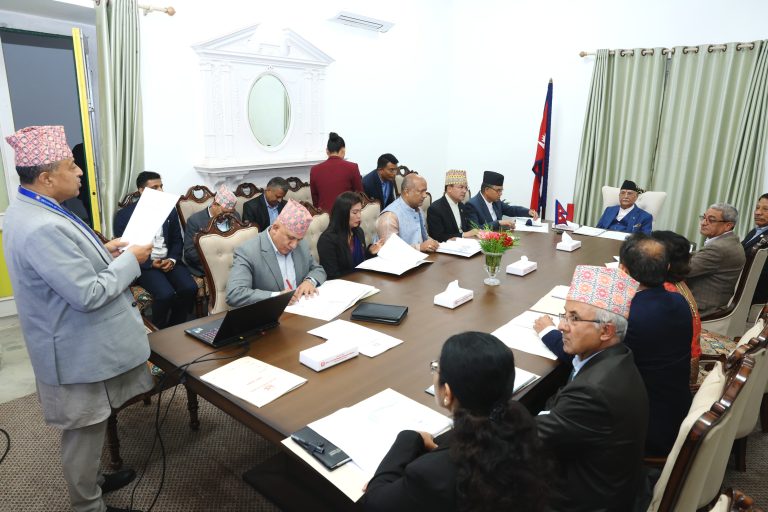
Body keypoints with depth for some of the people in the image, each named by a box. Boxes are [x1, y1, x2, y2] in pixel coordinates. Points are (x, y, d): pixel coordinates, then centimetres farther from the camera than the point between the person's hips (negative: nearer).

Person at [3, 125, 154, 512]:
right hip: (79, 349, -10)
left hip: (77, 341, 10)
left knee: (85, 428, 27)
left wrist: (101, 251, 6)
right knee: (83, 430, 9)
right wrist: (130, 260, -17)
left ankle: (89, 479, 47)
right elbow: (89, 294, -28)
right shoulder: (42, 227, -30)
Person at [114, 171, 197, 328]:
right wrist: (151, 263, -15)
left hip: (169, 260, 4)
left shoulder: (169, 210, 12)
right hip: (144, 264, -4)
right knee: (166, 294, -30)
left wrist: (172, 259, -7)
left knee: (190, 288, -23)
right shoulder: (124, 214, 0)